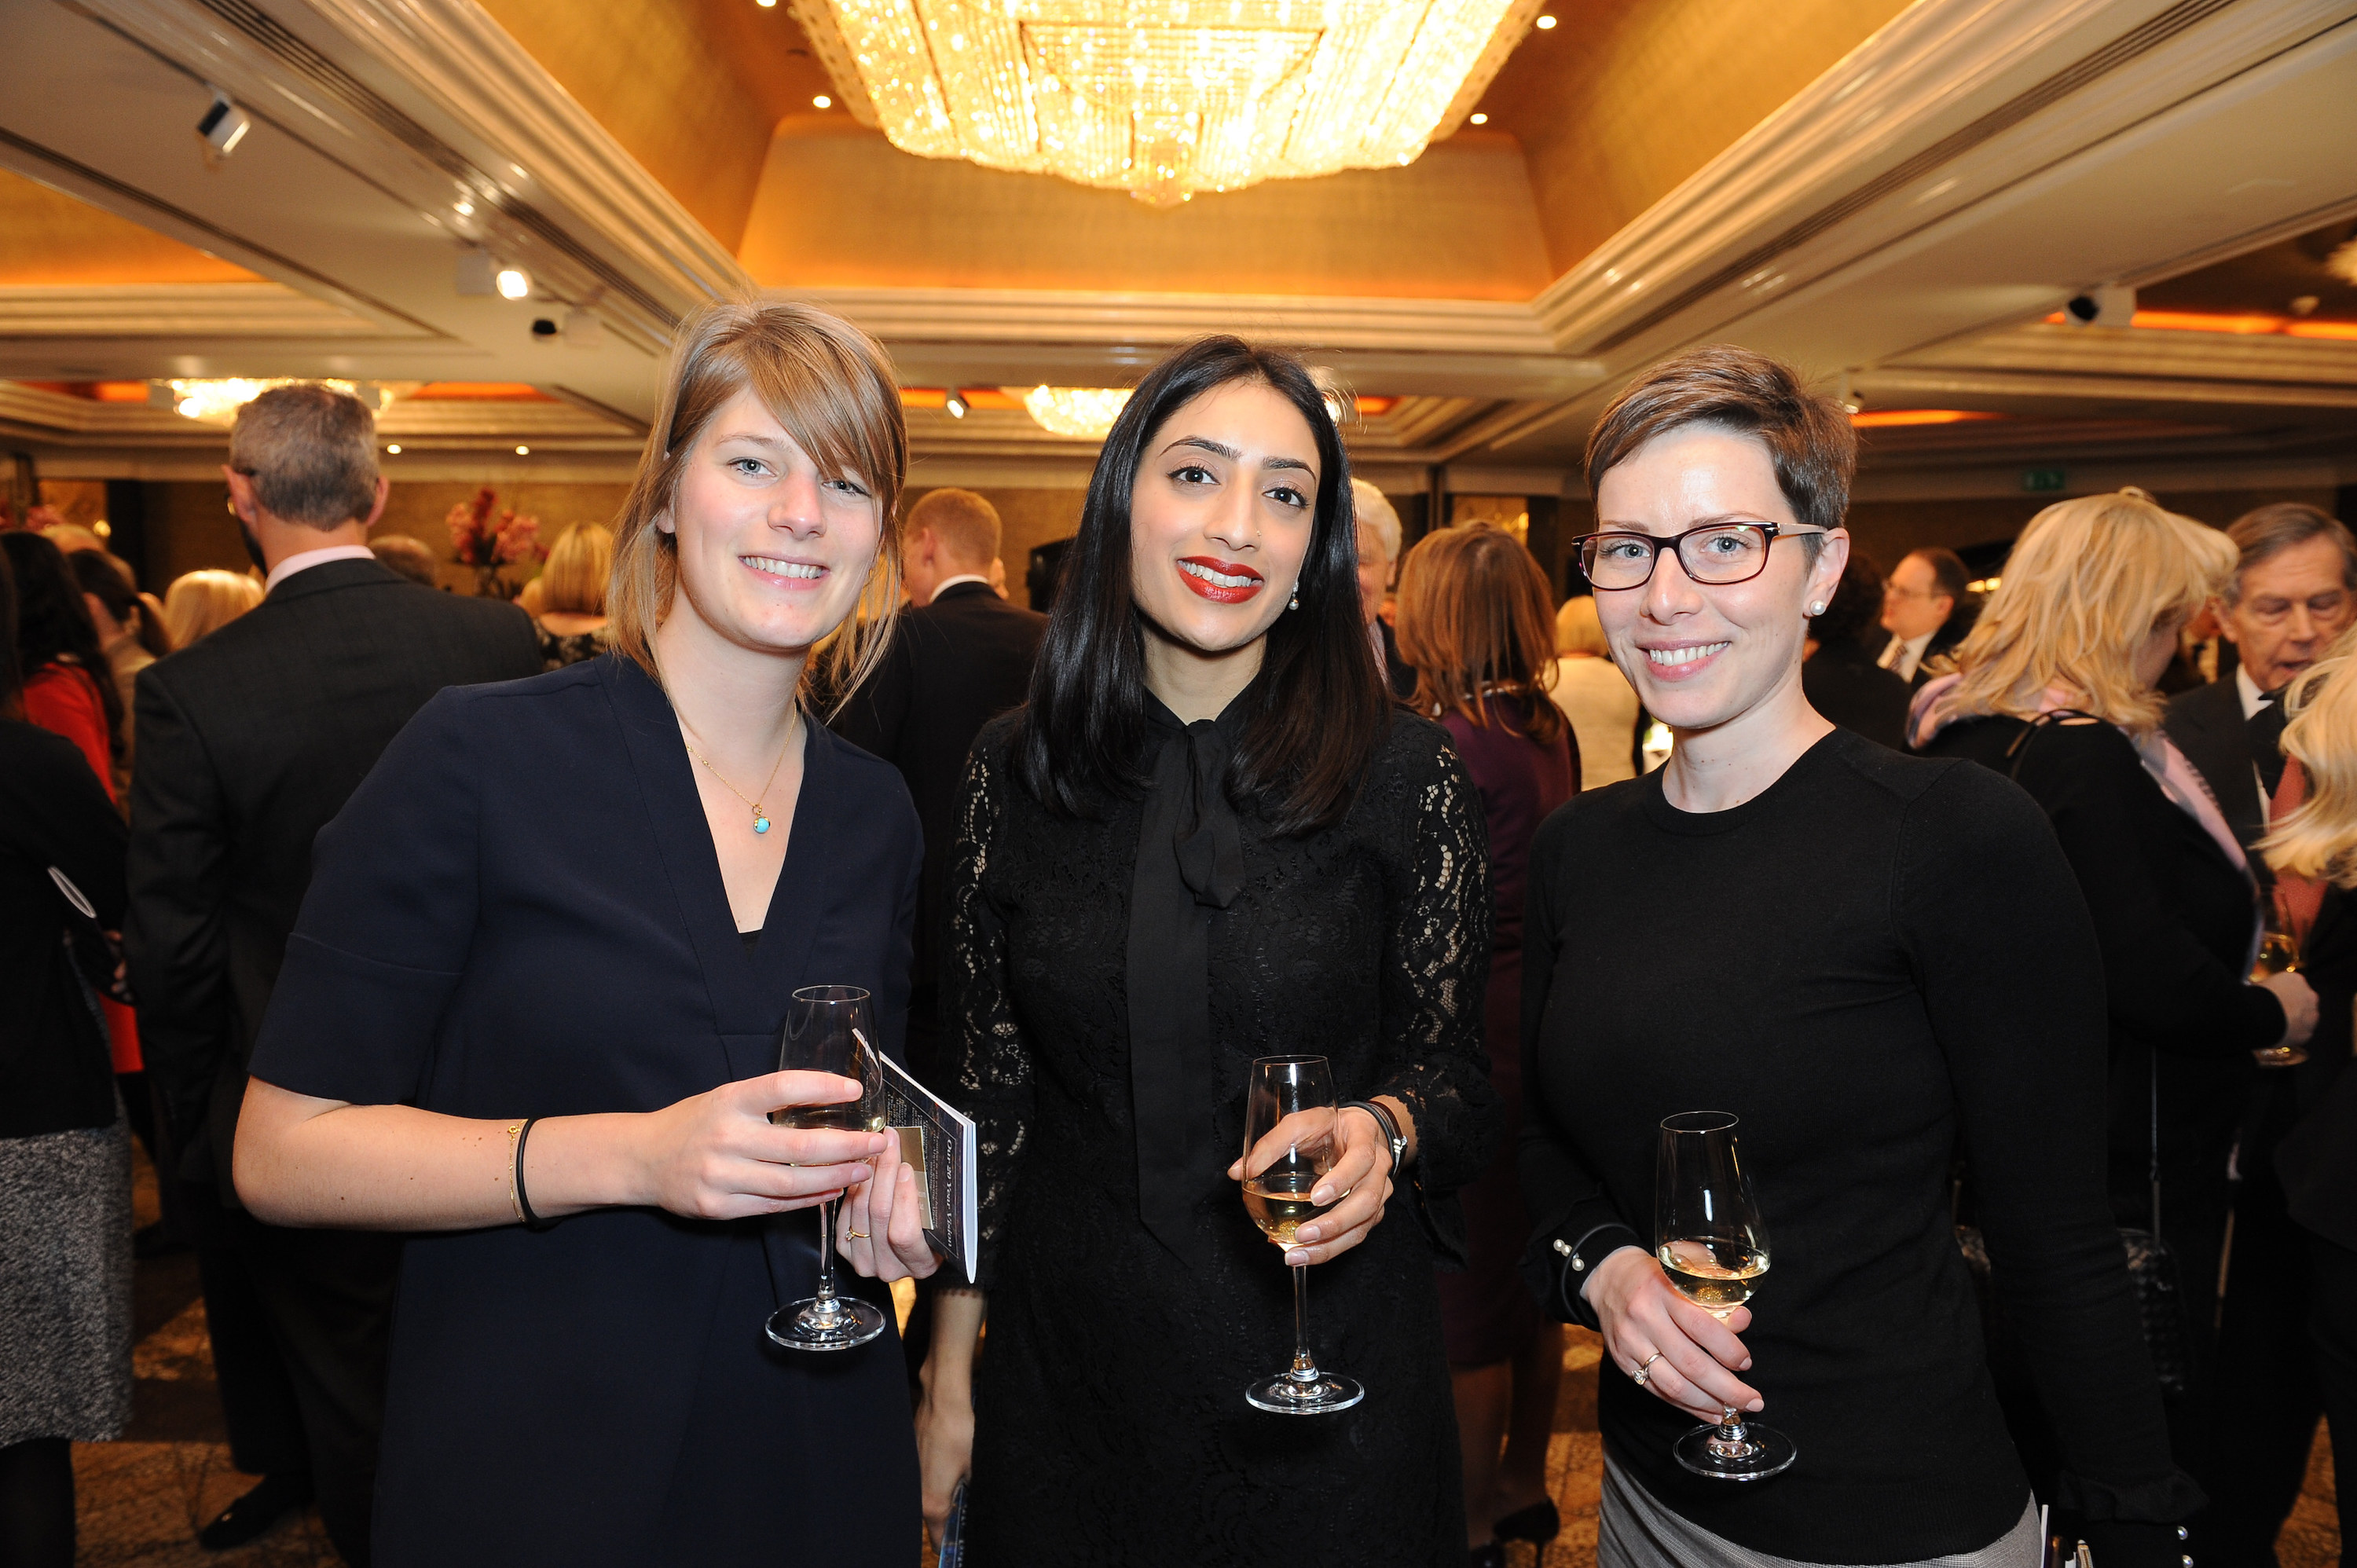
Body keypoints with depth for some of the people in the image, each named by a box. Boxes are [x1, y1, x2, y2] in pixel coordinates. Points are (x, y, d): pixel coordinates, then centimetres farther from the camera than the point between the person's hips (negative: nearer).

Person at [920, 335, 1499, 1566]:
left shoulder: (1409, 775, -9)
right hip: (1066, 1366, 2)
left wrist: (1385, 1132, -23)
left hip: (1326, 1369, -1)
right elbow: (988, 1083, 3)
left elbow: (1452, 1061, -1)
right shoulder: (1011, 772, -3)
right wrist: (951, 1370, 5)